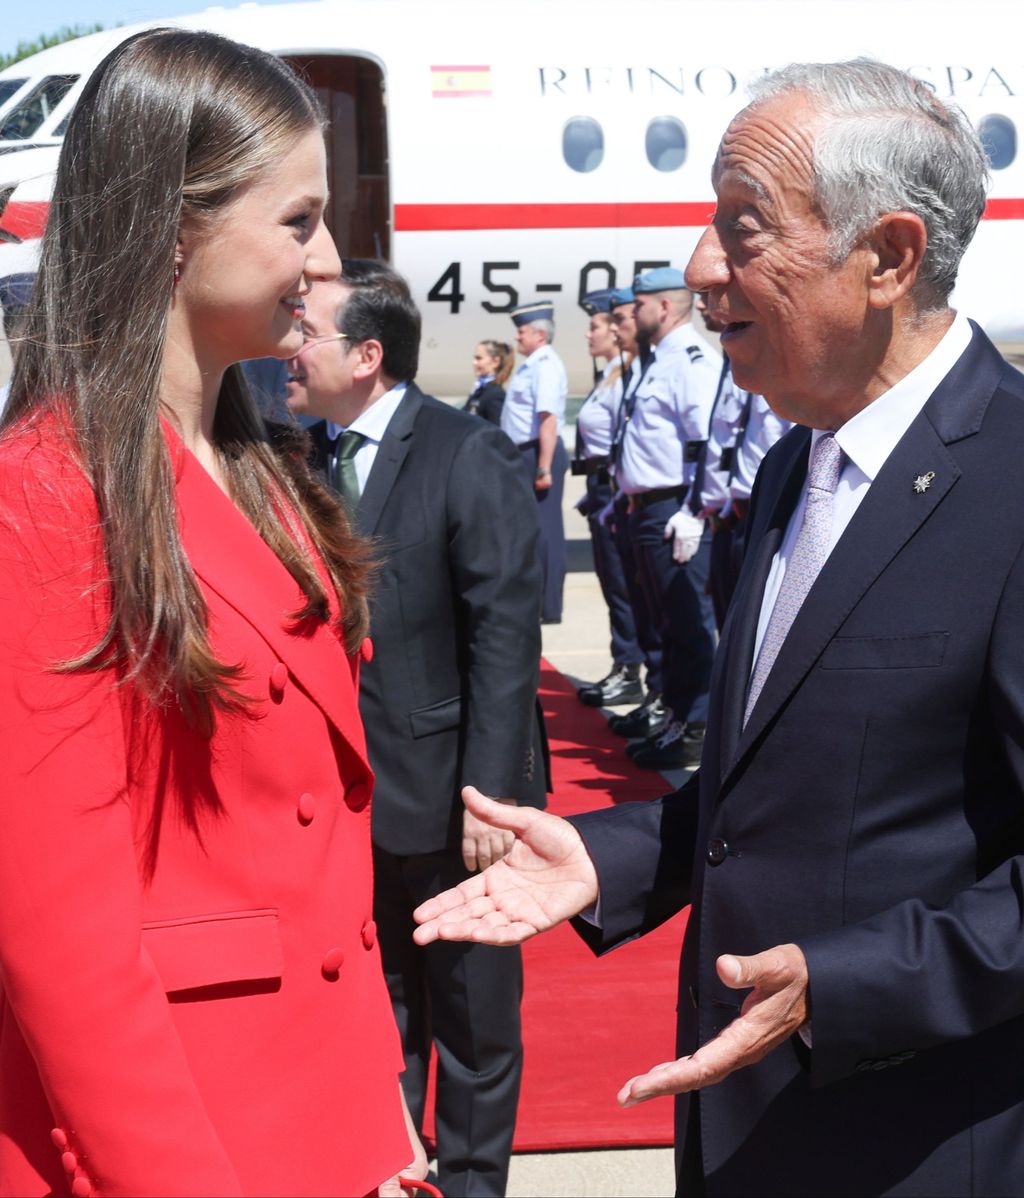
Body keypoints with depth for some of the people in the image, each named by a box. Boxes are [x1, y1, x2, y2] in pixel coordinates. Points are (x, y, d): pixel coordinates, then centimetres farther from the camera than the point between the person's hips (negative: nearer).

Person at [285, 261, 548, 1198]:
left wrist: (490, 795, -18)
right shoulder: (306, 457, 2)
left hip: (447, 800, -5)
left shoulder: (470, 458, -13)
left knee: (473, 1014, 14)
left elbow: (505, 639, -16)